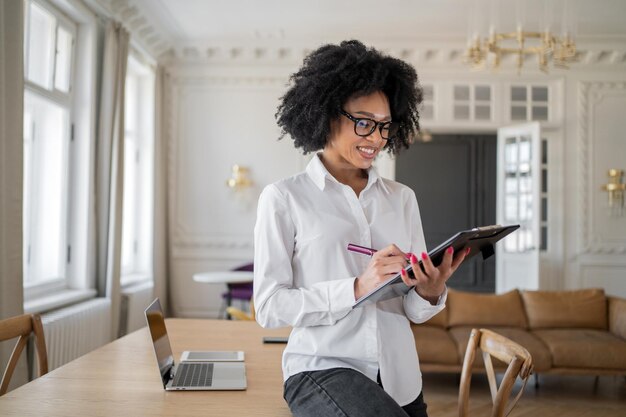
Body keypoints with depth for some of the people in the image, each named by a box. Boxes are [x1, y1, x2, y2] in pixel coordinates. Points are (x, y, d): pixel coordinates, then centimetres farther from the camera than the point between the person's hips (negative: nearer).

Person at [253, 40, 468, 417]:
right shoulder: (284, 198, -3)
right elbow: (269, 307, -9)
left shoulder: (402, 198, 9)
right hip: (322, 369, -4)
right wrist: (356, 288, -20)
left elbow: (414, 310, 8)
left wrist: (430, 294, -15)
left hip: (400, 375, 5)